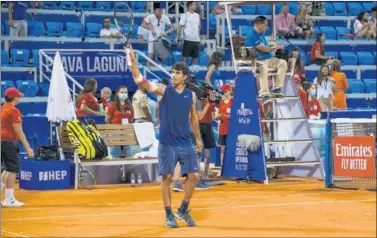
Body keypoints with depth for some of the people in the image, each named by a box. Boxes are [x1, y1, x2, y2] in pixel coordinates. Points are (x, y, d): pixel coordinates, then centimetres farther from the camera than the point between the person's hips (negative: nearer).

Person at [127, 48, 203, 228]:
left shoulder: (191, 95, 6)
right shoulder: (163, 90, -3)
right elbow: (139, 80, -15)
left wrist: (198, 138, 20)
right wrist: (133, 61, -30)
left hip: (186, 143, 3)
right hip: (167, 143, -3)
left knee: (193, 176, 1)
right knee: (167, 178, 0)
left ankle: (183, 210, 18)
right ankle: (169, 215, 9)